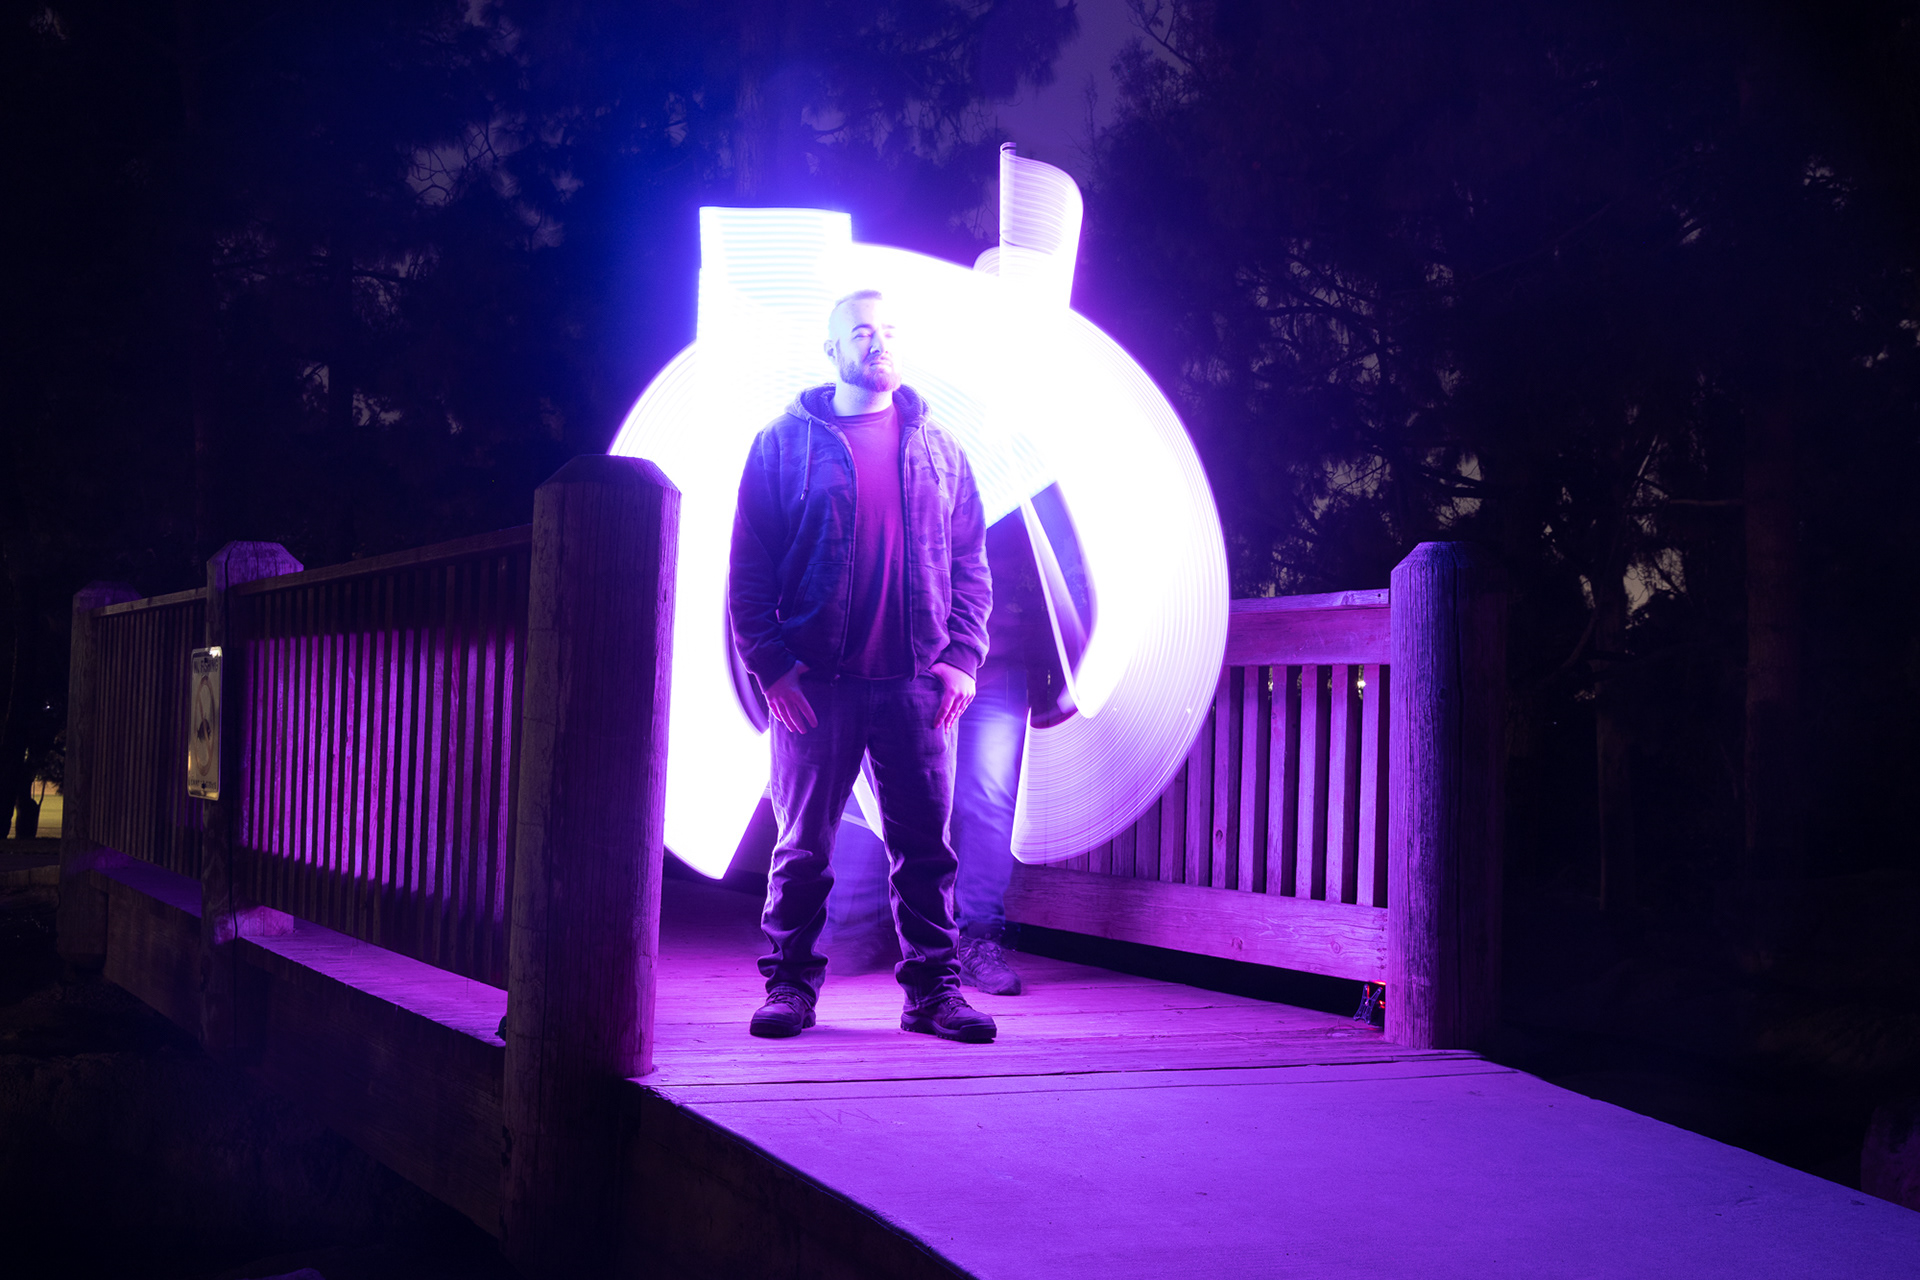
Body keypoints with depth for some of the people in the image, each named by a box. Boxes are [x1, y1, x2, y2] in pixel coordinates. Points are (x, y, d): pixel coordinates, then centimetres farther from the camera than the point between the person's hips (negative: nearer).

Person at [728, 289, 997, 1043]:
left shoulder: (937, 449, 13)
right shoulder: (786, 443, 4)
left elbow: (970, 562, 13)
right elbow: (748, 564, 1)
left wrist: (962, 656, 2)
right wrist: (768, 663, -7)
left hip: (917, 681, 2)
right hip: (816, 681, -2)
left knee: (926, 844, 4)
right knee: (803, 845, 3)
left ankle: (934, 987, 12)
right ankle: (790, 985, 13)